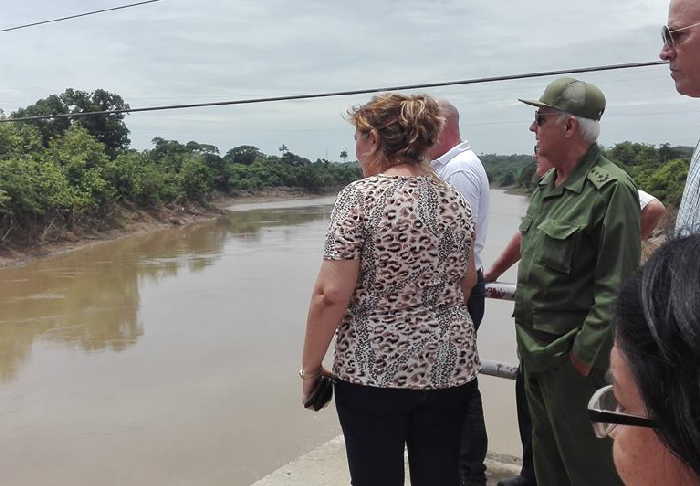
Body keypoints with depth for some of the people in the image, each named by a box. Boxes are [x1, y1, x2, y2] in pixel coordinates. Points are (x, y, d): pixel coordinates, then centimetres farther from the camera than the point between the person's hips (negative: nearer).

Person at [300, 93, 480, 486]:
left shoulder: (361, 196, -13)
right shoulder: (453, 198, 5)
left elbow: (332, 294, -16)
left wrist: (311, 366, -5)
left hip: (375, 368, -5)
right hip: (450, 364, 6)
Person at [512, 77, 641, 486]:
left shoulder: (611, 188, -17)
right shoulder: (547, 185, 11)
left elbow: (617, 284, -20)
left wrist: (586, 351, -20)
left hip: (574, 358, -8)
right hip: (535, 349, 9)